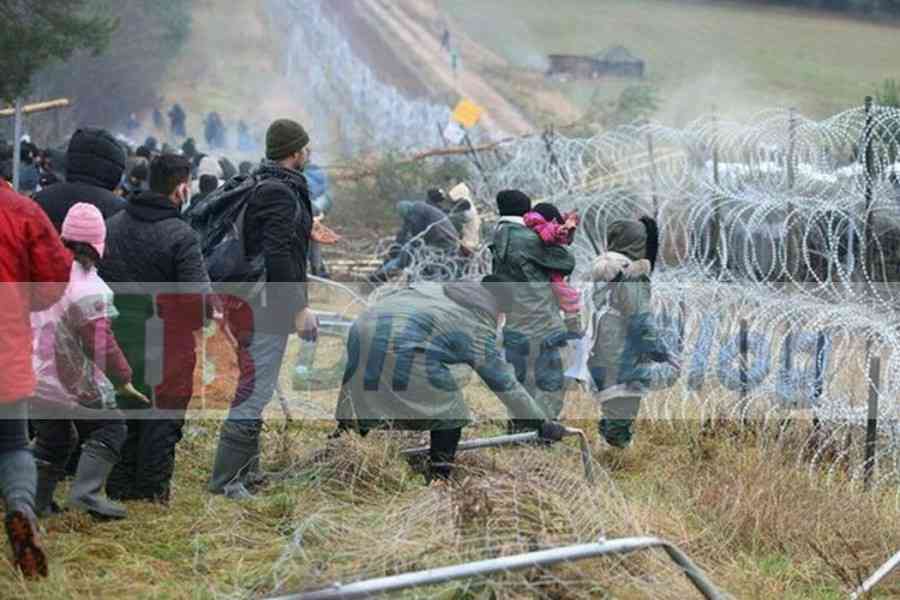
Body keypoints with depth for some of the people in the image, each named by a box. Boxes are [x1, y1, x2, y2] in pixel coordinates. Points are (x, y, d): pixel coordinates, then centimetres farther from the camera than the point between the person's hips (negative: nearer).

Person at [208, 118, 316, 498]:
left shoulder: (260, 186, 17)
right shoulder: (280, 193, -15)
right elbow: (279, 257, -23)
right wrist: (299, 309, -20)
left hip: (248, 304, 11)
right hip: (266, 308, -11)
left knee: (254, 389, 18)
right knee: (255, 391, -9)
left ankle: (247, 471, 27)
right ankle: (225, 479, -8)